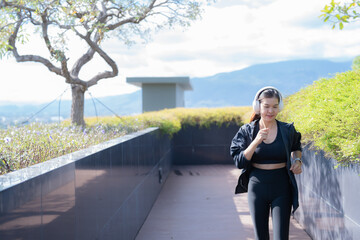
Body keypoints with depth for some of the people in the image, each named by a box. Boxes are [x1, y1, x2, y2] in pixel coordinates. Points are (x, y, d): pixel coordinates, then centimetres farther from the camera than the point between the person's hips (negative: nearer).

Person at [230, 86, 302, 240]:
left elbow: (296, 147, 21)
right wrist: (256, 142, -20)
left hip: (281, 189, -1)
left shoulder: (287, 130, -1)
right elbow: (239, 162, -10)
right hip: (257, 187, 1)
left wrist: (297, 160, 0)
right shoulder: (247, 131, -3)